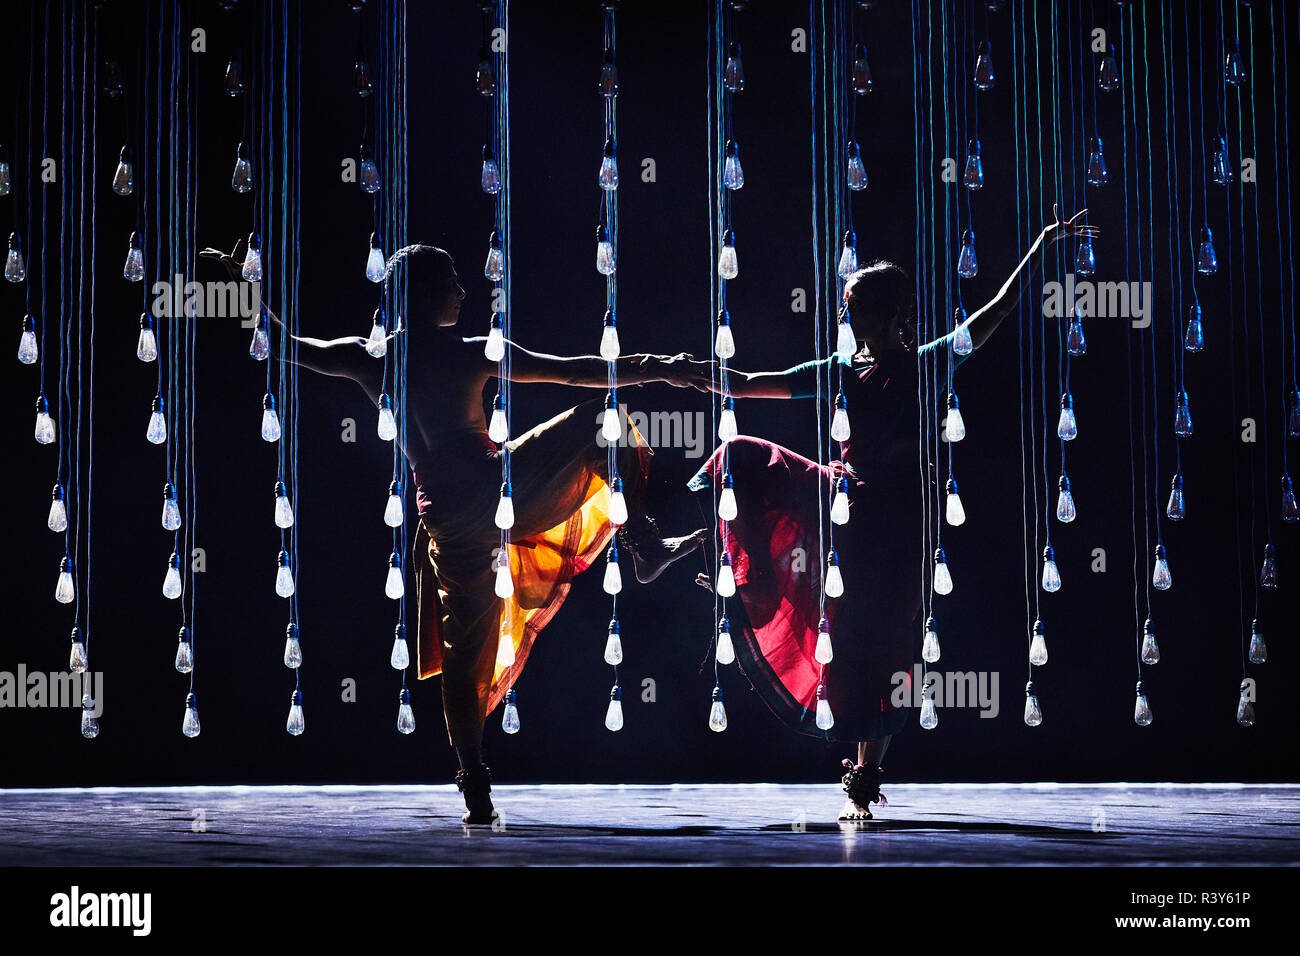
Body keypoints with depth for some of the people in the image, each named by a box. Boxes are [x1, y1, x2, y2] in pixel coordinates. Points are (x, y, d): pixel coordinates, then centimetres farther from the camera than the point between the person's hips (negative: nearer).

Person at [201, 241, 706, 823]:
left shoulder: (366, 358, 6)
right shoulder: (470, 355, -3)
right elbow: (576, 371, -4)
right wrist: (658, 370, 2)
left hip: (450, 522, 4)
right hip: (501, 492, -4)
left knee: (464, 649, 13)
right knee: (603, 423, 11)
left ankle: (476, 793, 10)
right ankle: (644, 545, 0)